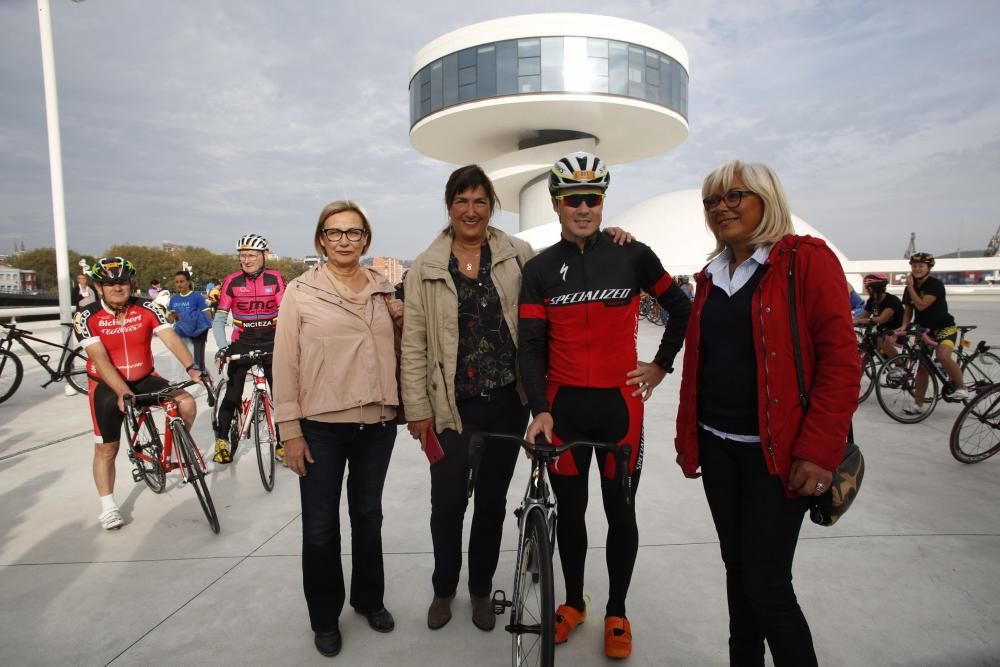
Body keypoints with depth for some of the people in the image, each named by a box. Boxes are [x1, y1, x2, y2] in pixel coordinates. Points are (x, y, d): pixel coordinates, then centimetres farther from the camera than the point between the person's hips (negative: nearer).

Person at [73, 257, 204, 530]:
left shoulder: (146, 309, -12)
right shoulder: (87, 317, -16)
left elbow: (172, 340, -23)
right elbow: (100, 359, -24)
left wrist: (191, 368, -41)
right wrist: (123, 392, -37)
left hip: (144, 379, 2)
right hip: (107, 386, -1)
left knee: (187, 402, -20)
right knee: (106, 448, 3)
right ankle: (108, 507, 18)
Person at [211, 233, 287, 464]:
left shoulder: (276, 279, -7)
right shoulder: (232, 281, -6)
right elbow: (219, 318, -5)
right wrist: (222, 347, -18)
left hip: (271, 342, 0)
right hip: (242, 342, 0)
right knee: (233, 393, -3)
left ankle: (282, 443, 12)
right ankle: (222, 439, 17)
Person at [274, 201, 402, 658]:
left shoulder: (384, 289, 5)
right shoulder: (300, 292, -5)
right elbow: (285, 364, -6)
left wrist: (402, 323, -5)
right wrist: (290, 429, -9)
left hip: (377, 424, 3)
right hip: (322, 427, -3)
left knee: (367, 516, 19)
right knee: (320, 528, 8)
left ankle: (369, 598, 40)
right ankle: (325, 618, 31)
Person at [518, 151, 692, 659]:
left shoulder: (633, 256, -1)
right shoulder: (540, 269, 1)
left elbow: (680, 307, 12)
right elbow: (531, 346, -4)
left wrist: (662, 364, 8)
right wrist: (539, 409, -14)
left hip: (620, 403, 0)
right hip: (563, 406, 1)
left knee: (621, 513, 10)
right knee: (570, 511, 14)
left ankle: (617, 613, 32)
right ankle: (573, 602, 36)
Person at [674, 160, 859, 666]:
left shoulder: (807, 260, -7)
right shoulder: (710, 276, 11)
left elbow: (841, 360, -13)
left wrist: (819, 451, -17)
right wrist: (687, 436, 13)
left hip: (777, 452, -6)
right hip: (717, 445, 6)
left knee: (765, 580, -2)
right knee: (736, 567, 17)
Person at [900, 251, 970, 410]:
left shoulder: (935, 284, -15)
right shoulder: (910, 288, 4)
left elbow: (921, 305, -26)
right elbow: (908, 310, 8)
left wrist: (910, 286, -20)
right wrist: (904, 327, -8)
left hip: (944, 328, -6)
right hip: (924, 330, 6)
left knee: (943, 356, -32)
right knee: (922, 366, 6)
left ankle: (962, 388, -11)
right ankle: (918, 404, 11)